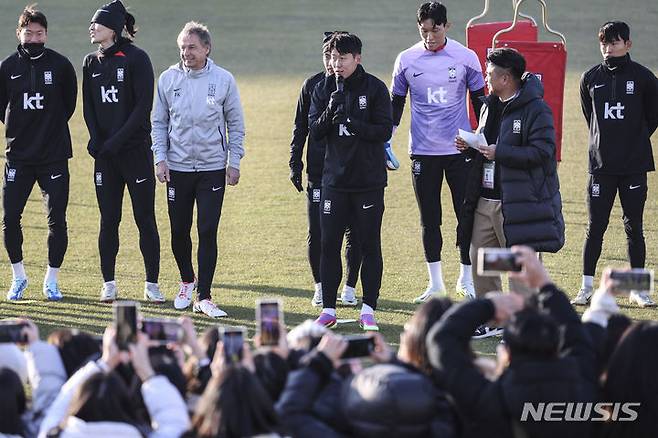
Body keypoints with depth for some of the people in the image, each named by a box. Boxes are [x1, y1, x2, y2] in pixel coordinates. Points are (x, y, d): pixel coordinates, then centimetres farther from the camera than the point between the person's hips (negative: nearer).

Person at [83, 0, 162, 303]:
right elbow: (88, 106, 12)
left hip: (135, 150, -4)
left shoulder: (136, 59, -6)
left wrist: (117, 140, -15)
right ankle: (109, 284, 11)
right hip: (105, 154, 4)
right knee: (109, 219, 5)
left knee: (145, 218, -2)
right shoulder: (91, 63, 11)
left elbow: (143, 105, -11)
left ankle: (152, 284, 4)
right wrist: (96, 140, -5)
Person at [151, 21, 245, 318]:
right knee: (179, 231, 8)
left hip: (212, 168, -2)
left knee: (208, 231, -7)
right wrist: (160, 158, -2)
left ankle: (204, 296, -4)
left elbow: (235, 125, 5)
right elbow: (159, 123, 8)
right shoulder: (169, 79, 2)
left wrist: (234, 162, 0)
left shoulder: (223, 80, -2)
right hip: (177, 168, 2)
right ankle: (187, 282, 31)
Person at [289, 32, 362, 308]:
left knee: (354, 233, 3)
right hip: (319, 172, 1)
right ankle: (320, 286, 16)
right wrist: (295, 164, 6)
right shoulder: (313, 85, 5)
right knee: (316, 233, 1)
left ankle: (350, 287, 15)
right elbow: (300, 127, 11)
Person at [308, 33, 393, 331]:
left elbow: (384, 130, -10)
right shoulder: (324, 89, 5)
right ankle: (328, 309, 10)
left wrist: (352, 124, -23)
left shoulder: (374, 88, -4)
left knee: (370, 245, 3)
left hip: (369, 180, -2)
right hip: (335, 179, 3)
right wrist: (330, 113, -18)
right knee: (329, 244, 2)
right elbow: (314, 130, 1)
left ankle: (368, 310, 9)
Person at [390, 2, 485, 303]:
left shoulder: (466, 58, -1)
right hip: (422, 152, 1)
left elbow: (480, 103, 6)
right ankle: (435, 282, 15)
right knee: (429, 219, 6)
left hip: (460, 151, -1)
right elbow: (396, 105, 10)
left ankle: (466, 280, 11)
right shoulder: (406, 60, 1)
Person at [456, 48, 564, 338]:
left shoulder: (535, 109, -12)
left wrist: (499, 153, -21)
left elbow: (542, 151, -20)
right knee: (479, 259, 11)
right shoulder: (490, 106, 16)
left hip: (520, 204, -9)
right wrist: (470, 148, 4)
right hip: (486, 200, 9)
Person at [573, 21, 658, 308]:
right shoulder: (591, 78, 3)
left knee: (634, 227, 5)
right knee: (595, 227, 2)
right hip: (601, 164, 1)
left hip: (634, 166, -1)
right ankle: (587, 287, 9)